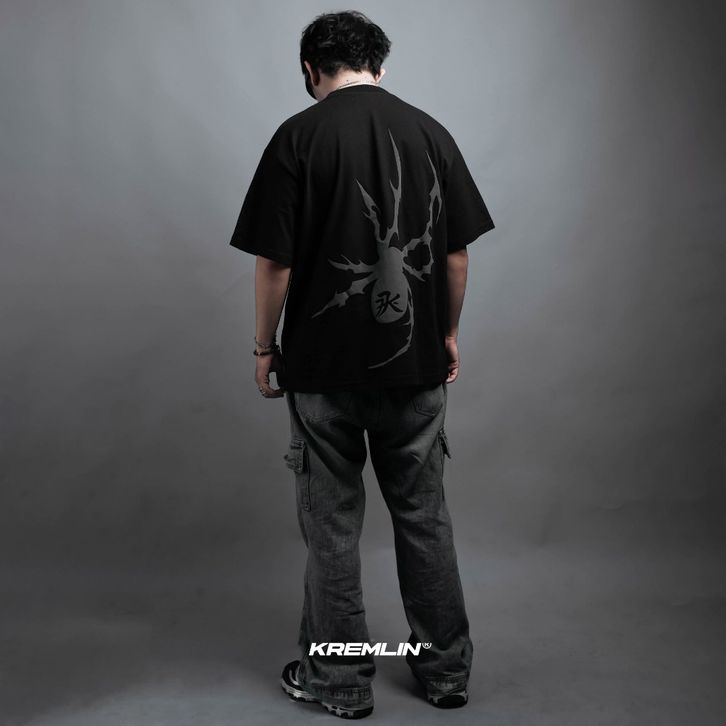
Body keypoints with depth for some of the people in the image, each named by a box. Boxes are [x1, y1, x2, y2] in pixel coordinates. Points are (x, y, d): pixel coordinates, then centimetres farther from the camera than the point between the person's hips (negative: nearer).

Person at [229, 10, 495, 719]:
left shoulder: (299, 136, -8)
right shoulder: (432, 133, 4)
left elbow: (275, 263, -10)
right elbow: (457, 254, 6)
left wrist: (265, 347, 3)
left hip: (325, 368, -3)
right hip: (417, 366, 4)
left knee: (332, 525, 10)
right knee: (425, 516, 16)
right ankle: (446, 668, 29)